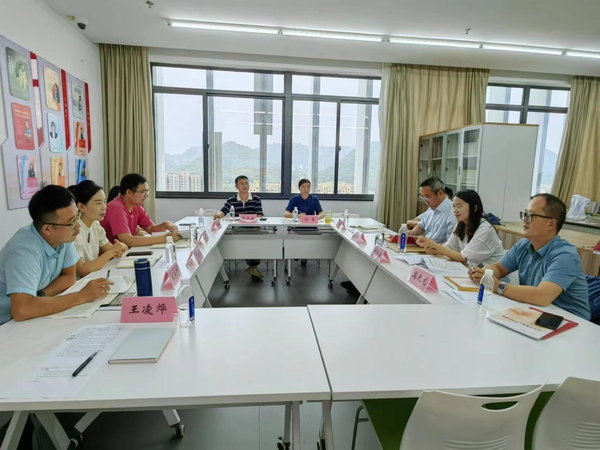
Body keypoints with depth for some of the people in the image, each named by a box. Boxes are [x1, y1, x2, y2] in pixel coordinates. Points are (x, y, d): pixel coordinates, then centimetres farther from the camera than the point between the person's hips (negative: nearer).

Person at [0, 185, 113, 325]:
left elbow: (69, 276, 0)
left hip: (37, 317, 6)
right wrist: (81, 296, -31)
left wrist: (40, 297, -17)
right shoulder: (25, 251, -28)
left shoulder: (64, 235, -10)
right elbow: (21, 310, -38)